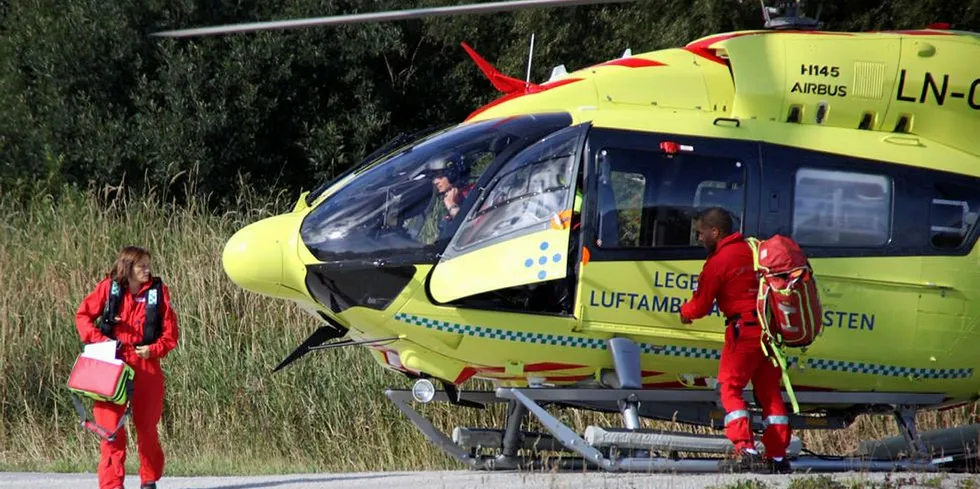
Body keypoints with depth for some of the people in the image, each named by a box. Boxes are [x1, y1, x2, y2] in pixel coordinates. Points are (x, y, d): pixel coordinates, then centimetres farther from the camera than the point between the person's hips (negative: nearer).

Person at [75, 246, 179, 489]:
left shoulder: (157, 290, 2)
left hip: (146, 364, 1)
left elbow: (170, 331, 3)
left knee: (146, 424, 8)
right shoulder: (109, 288, -1)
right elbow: (83, 316, 5)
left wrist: (154, 349, -12)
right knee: (111, 423, -7)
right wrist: (98, 339, -9)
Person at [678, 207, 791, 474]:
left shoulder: (718, 261, -10)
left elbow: (700, 306, -4)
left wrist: (684, 312, 18)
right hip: (770, 328, 7)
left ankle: (745, 451, -14)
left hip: (743, 330, -7)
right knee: (769, 392, 12)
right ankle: (778, 457, 11)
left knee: (730, 389, -1)